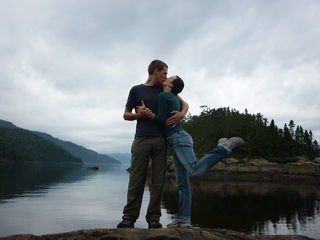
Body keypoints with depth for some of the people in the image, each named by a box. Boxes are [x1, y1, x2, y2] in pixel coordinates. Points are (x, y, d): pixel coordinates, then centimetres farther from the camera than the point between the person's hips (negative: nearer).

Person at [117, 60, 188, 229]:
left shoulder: (165, 89, 16)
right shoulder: (136, 90, 10)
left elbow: (184, 104, 17)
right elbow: (126, 115, 12)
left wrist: (181, 113, -5)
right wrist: (139, 115, -9)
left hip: (160, 140, 2)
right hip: (141, 140, -2)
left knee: (158, 180, -1)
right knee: (136, 179, -4)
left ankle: (153, 218, 6)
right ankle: (129, 217, 4)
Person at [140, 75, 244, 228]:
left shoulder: (163, 95, 0)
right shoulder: (174, 98, 26)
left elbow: (162, 120, -7)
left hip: (179, 138, -9)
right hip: (179, 140, 9)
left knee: (196, 169, -30)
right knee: (182, 183, 2)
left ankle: (224, 147, -19)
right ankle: (183, 219, 1)